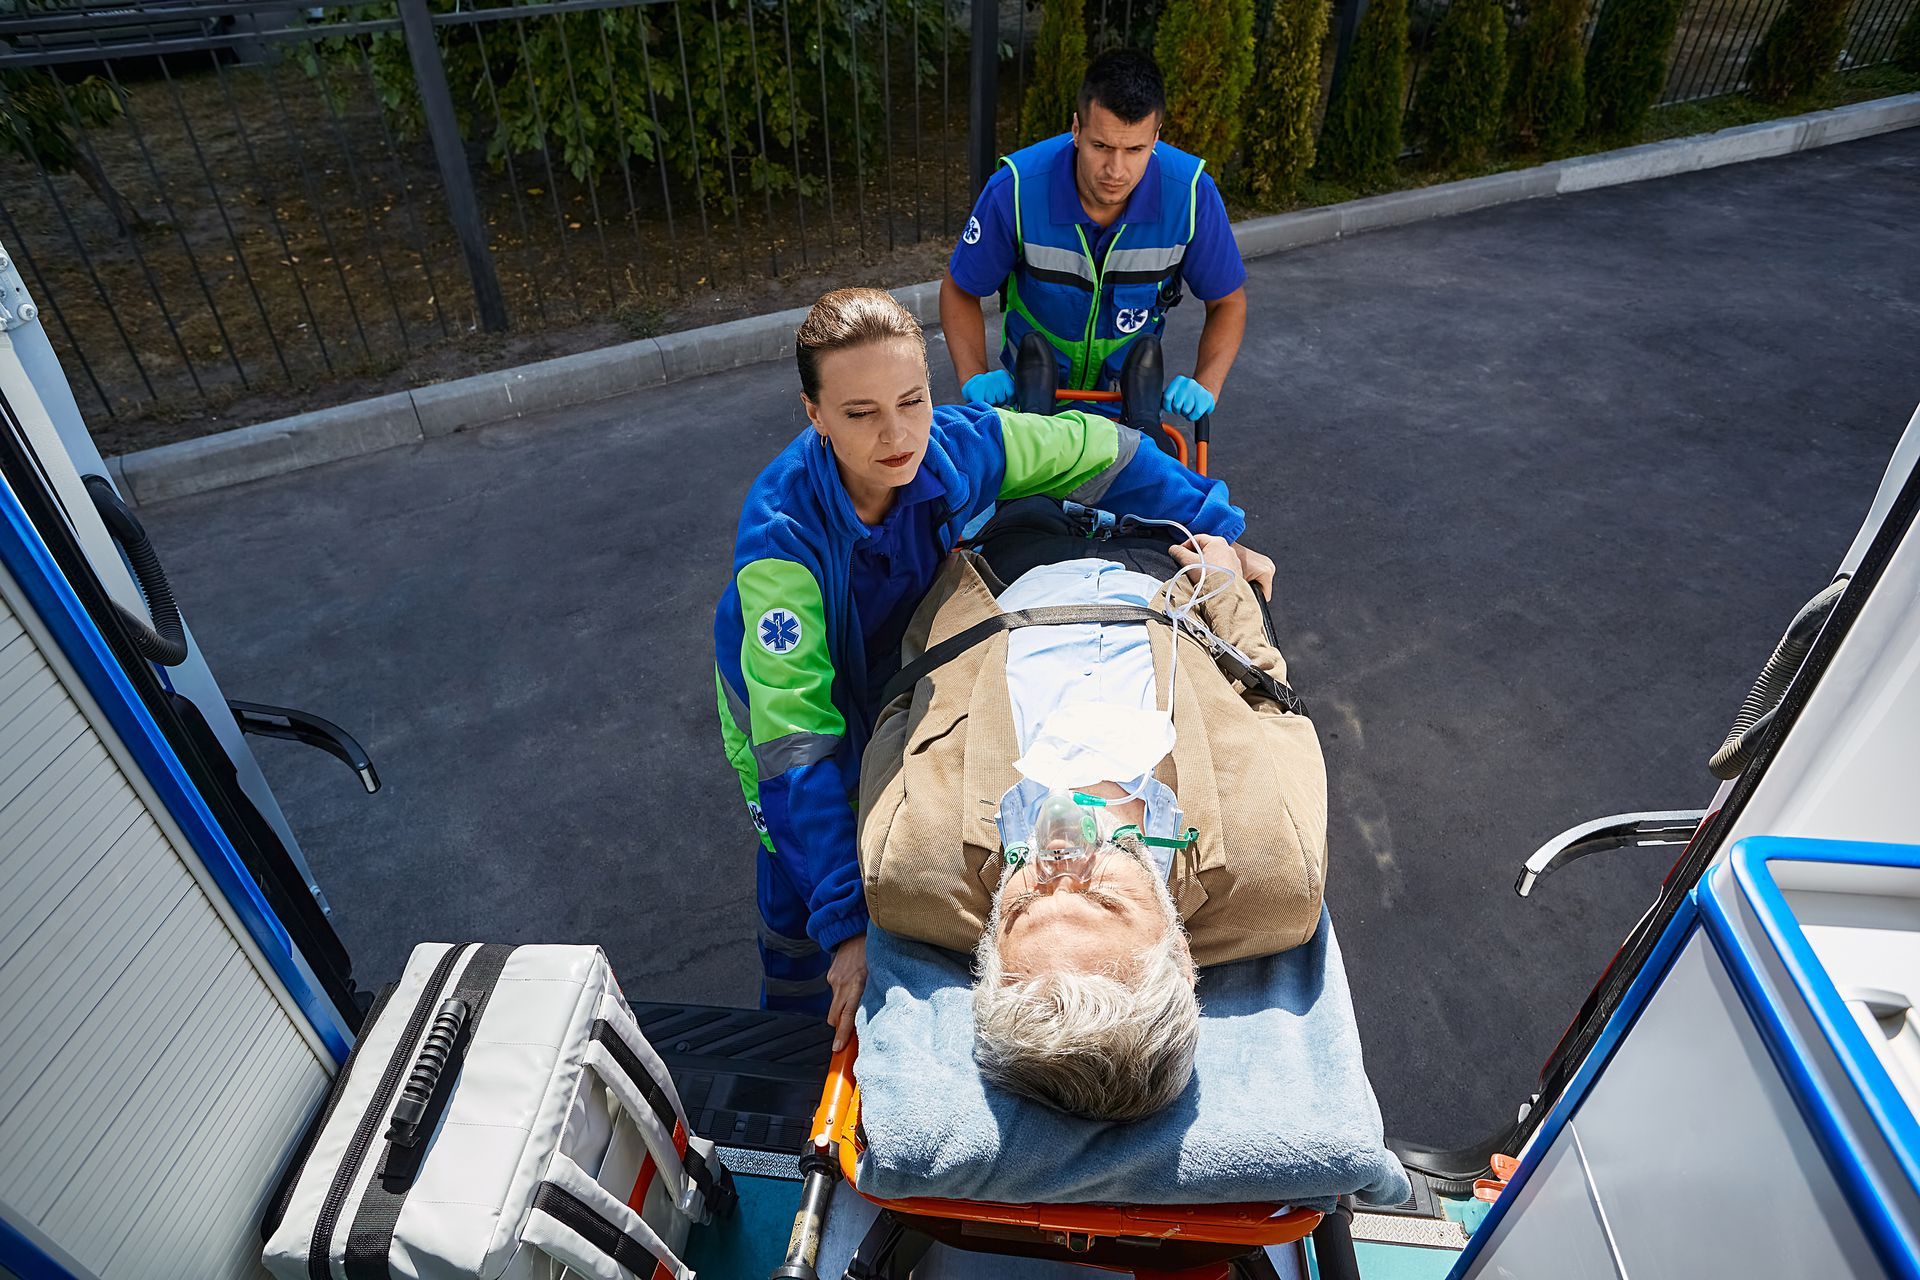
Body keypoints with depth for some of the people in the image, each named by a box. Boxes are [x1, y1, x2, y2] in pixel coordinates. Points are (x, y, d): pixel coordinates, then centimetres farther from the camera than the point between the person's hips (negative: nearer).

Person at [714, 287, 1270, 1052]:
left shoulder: (962, 444, -31)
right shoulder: (781, 536, -42)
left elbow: (1104, 450, -13)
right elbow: (795, 742, -45)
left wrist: (1216, 529, -13)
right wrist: (846, 922, -49)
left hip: (903, 665, 4)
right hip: (783, 683, -3)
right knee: (803, 883, 3)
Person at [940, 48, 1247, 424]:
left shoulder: (1192, 194, -21)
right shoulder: (1015, 190, -24)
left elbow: (1227, 301, -5)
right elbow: (959, 290, -8)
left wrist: (1205, 387, -21)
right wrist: (974, 377, -22)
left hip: (1129, 390, 1)